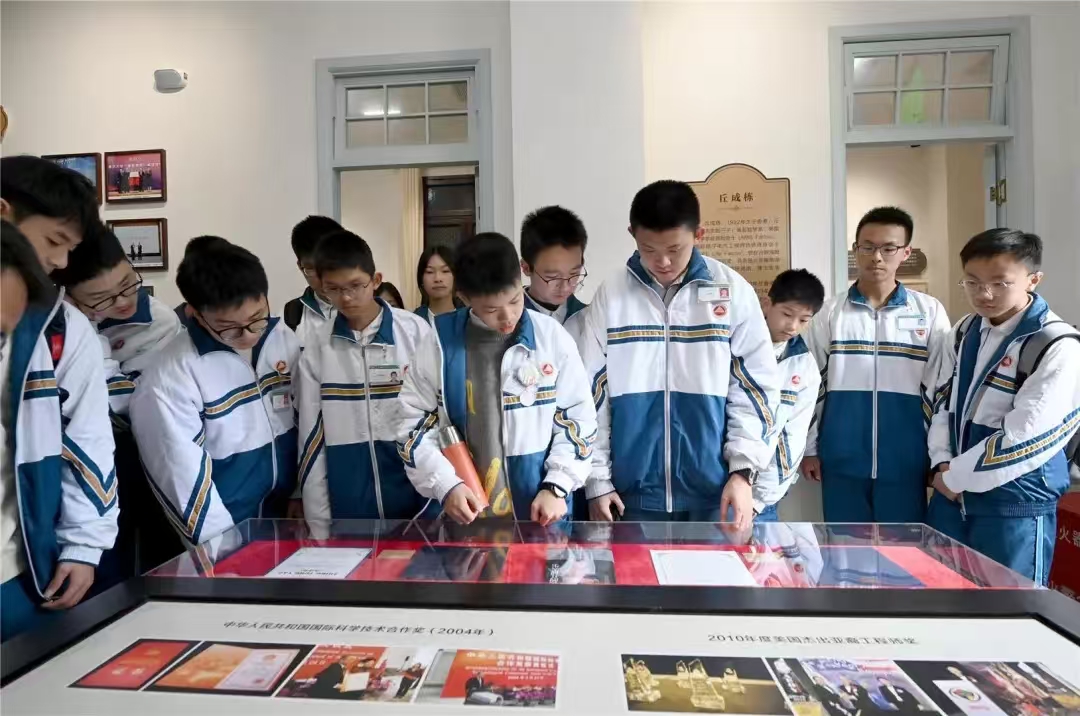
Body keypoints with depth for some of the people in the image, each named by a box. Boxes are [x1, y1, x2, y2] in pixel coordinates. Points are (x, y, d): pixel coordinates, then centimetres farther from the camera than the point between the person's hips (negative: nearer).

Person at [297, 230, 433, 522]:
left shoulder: (416, 332, -6)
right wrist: (319, 519, 2)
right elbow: (312, 442, 3)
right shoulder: (316, 353, 0)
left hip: (417, 500, -1)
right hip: (348, 509, 2)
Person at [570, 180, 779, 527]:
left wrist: (743, 469, -7)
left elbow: (756, 386, 1)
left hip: (715, 489, 0)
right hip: (636, 490, 1)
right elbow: (592, 393, 1)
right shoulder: (610, 296, -1)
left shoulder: (733, 291, -2)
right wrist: (597, 479, 0)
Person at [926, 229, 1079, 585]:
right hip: (951, 493, 6)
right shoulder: (964, 331, 5)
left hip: (1016, 504, -6)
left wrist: (954, 476, -12)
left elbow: (1023, 439, -20)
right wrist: (942, 464, -4)